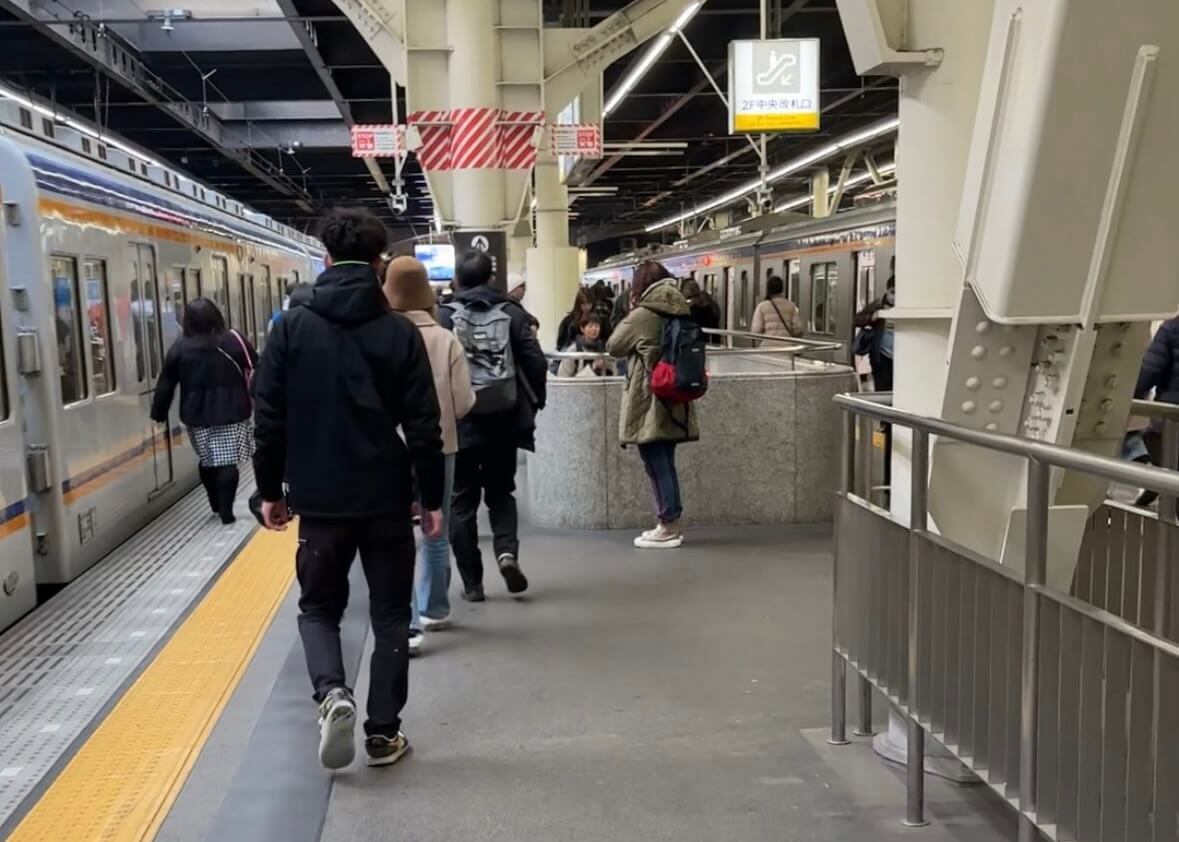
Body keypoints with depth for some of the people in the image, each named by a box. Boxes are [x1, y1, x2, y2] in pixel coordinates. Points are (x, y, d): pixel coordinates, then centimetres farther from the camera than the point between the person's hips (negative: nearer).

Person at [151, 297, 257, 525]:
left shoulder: (179, 348, -1)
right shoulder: (234, 340, -2)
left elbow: (166, 385, 3)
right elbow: (255, 371, 4)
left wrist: (158, 413, 11)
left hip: (197, 415, 2)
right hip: (231, 413, -2)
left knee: (207, 461, 18)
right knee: (228, 462, -2)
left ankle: (217, 506, 27)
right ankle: (226, 511, -5)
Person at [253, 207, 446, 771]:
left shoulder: (291, 327, -1)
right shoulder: (400, 332, -4)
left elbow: (269, 417, -1)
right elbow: (423, 427, -6)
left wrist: (270, 489, 9)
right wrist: (432, 499, 2)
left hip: (319, 499, 1)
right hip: (387, 498, 0)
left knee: (318, 607, 17)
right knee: (390, 614, 12)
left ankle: (331, 693, -7)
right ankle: (383, 733, 14)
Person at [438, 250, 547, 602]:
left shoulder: (445, 316, -4)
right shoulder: (511, 313, 1)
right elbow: (536, 361, -4)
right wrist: (533, 404, 7)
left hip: (460, 422, -2)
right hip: (504, 420, 2)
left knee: (462, 501, 10)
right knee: (500, 492, 19)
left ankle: (472, 583, 11)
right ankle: (507, 551, -6)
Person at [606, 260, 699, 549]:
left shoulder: (642, 315, -13)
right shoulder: (678, 313, 6)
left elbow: (613, 347, -2)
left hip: (648, 403, -7)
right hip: (672, 401, 7)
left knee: (657, 465, -1)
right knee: (665, 463, 15)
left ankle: (668, 527, 3)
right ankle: (671, 523, 20)